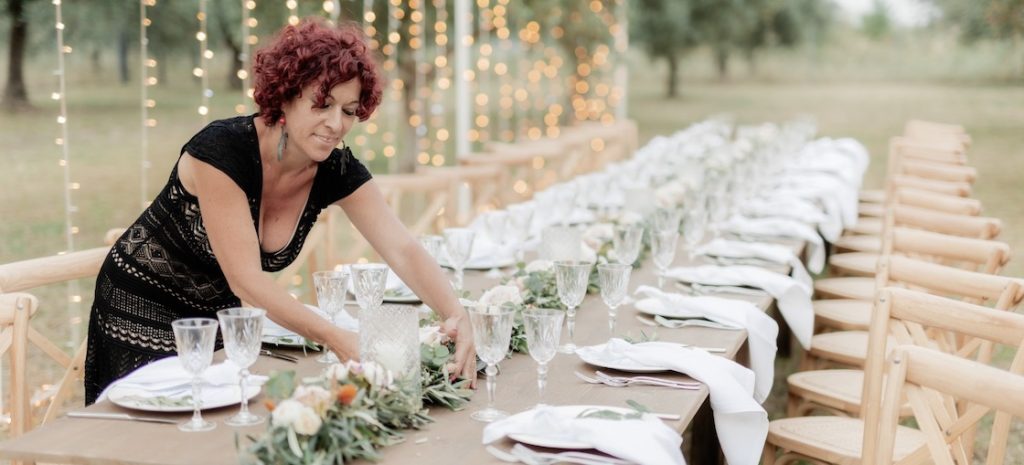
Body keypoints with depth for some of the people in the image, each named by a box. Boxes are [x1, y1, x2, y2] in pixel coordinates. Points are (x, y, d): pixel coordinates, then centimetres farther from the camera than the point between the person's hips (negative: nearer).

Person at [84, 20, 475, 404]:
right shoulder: (221, 149, -30)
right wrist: (337, 340, -47)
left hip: (218, 314, 5)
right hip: (143, 313, -5)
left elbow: (402, 250, -22)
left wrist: (457, 316, -41)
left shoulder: (335, 170, -14)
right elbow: (245, 279, -35)